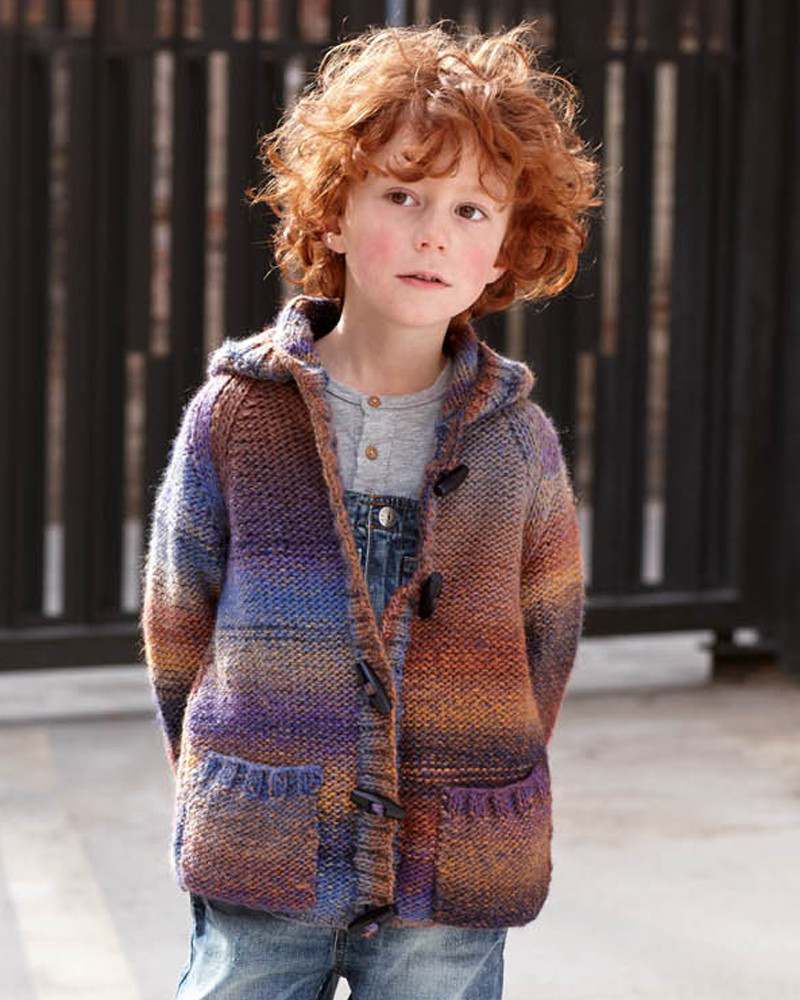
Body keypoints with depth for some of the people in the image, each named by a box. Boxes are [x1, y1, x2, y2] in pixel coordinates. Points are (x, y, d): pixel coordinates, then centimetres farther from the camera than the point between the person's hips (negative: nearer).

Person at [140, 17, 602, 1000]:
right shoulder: (235, 413, -2)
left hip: (452, 886, 1)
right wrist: (226, 794, 10)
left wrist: (480, 789, 12)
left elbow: (547, 635, 11)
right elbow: (176, 623, 7)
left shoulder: (517, 439, 0)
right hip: (259, 873, 0)